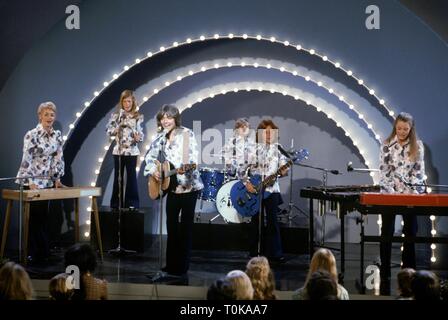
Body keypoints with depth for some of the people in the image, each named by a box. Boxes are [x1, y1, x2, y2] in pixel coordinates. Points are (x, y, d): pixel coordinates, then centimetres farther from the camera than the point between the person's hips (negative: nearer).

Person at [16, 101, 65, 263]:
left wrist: (57, 178, 3)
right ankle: (31, 253, 7)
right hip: (31, 181, -5)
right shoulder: (32, 135, -13)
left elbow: (58, 158, 8)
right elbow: (26, 159, -18)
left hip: (47, 181, 5)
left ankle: (43, 252, 17)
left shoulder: (57, 135, 5)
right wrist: (30, 182, -25)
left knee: (43, 216, 10)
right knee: (32, 217, -1)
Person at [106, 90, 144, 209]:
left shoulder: (138, 116, 1)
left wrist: (138, 138, -23)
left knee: (131, 177, 1)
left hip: (132, 151, -1)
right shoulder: (116, 115, 4)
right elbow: (109, 131, 3)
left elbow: (141, 133, -1)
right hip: (118, 150, 2)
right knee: (118, 177, 7)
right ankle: (116, 203, 15)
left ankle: (132, 203, 8)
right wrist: (117, 129, -16)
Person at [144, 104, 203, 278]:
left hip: (189, 186, -6)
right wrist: (153, 170, -2)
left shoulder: (187, 134, -8)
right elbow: (150, 156, 17)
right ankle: (171, 266, 20)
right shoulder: (160, 137, 8)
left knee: (185, 227, 1)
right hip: (172, 186, 6)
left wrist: (185, 168, -35)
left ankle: (182, 268, 9)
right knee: (171, 226, 10)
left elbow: (194, 157, -16)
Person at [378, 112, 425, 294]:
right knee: (387, 233, 3)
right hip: (389, 193, -1)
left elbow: (419, 171, 1)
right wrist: (390, 191, -12)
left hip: (411, 194, 1)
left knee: (410, 232, 5)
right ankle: (385, 271, 10)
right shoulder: (387, 144, -1)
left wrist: (416, 192, -10)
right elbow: (383, 170, -2)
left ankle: (408, 269, 15)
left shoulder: (417, 146, 2)